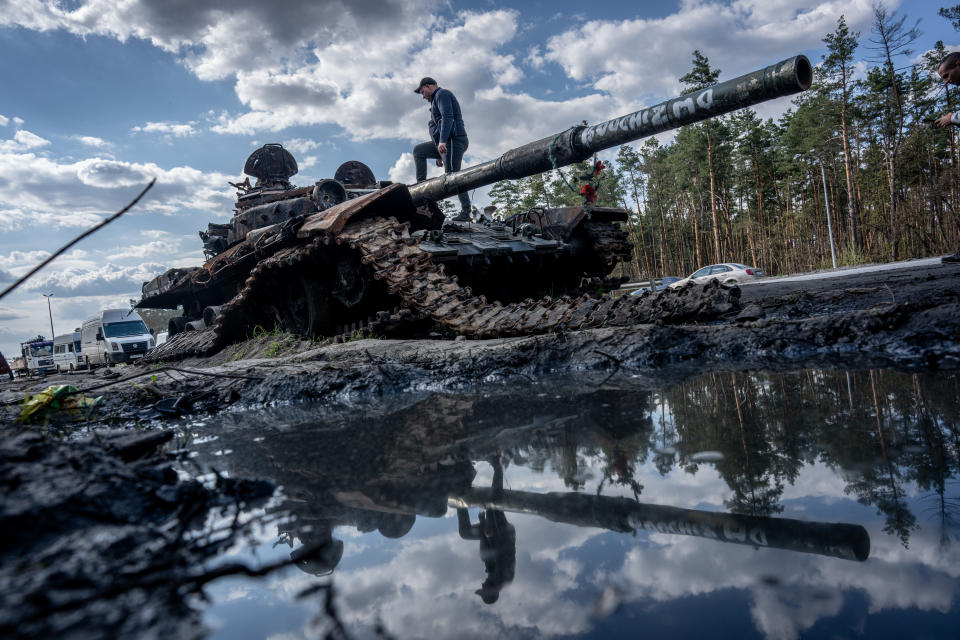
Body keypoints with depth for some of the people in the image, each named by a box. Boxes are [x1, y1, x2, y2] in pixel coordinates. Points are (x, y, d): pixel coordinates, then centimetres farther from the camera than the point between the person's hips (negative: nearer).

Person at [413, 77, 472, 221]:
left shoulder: (442, 94, -3)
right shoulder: (439, 100, 29)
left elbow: (447, 117, -20)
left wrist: (442, 141, -31)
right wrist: (439, 155, 28)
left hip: (452, 140, -10)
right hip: (445, 144, 10)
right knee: (418, 151, 14)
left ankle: (466, 212, -15)